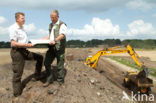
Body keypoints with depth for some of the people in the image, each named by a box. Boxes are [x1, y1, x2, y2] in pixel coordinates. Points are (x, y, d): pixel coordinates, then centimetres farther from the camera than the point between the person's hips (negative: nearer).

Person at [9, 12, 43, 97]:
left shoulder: (22, 28, 14)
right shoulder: (13, 28, -14)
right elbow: (13, 43, -22)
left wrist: (29, 44, 10)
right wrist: (26, 45, -27)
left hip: (24, 51, 9)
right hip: (17, 52, -9)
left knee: (39, 57, 11)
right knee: (17, 74, -1)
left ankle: (37, 76, 22)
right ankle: (17, 95, 13)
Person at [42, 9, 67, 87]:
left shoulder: (62, 25, -5)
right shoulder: (51, 25, 18)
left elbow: (62, 35, -22)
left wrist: (55, 40, -39)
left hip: (59, 47, -7)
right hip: (51, 47, 7)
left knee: (60, 65, 0)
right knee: (46, 63, 8)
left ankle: (60, 81, 16)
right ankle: (49, 80, 23)